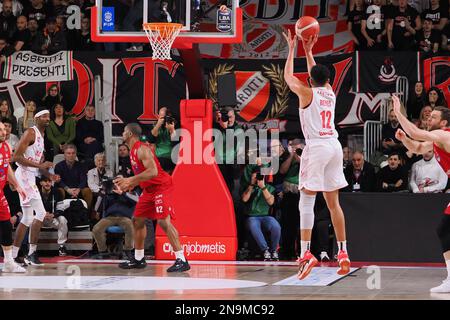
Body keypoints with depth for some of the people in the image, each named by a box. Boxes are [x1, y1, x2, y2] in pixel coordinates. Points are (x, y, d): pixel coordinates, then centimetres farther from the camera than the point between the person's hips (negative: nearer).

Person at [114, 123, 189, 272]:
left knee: (164, 221, -19)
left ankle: (181, 260, -21)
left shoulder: (142, 149, -18)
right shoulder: (133, 151, 14)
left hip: (161, 187, -11)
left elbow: (153, 171, -28)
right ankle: (138, 259, 25)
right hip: (149, 189, 11)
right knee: (137, 220, 15)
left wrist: (130, 180, -26)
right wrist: (128, 184, 12)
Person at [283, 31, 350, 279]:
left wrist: (292, 49, 23)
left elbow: (288, 76, 14)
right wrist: (308, 51, 36)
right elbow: (318, 75, 33)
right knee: (333, 202, 11)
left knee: (306, 201, -6)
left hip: (316, 147, -6)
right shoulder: (330, 92, 13)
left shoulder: (307, 92, -2)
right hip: (334, 146, 6)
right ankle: (343, 253, 9)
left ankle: (306, 253, -16)